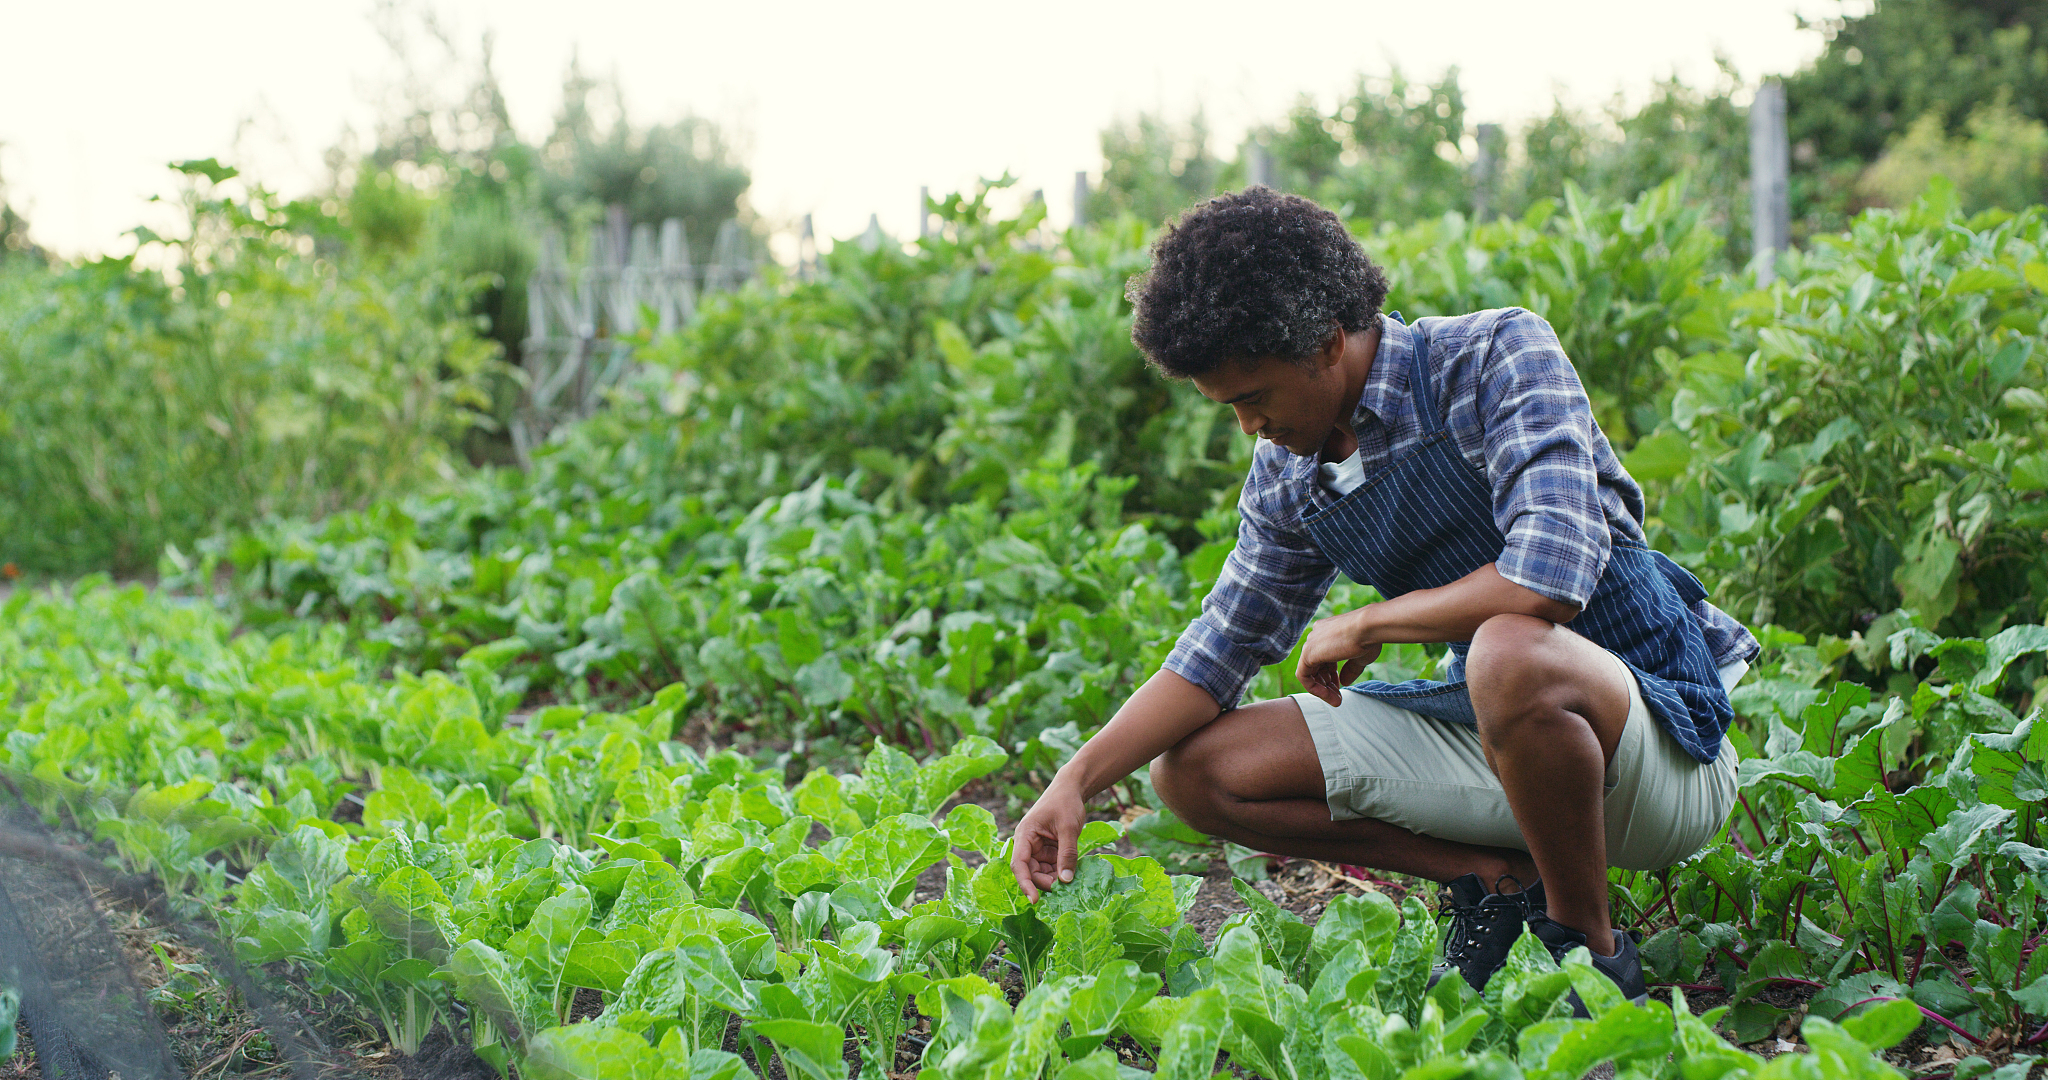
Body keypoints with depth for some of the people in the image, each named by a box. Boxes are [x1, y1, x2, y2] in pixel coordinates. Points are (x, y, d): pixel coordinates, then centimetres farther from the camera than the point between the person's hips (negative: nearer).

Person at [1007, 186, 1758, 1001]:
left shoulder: (1497, 357, -17)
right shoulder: (1287, 475, 3)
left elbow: (1552, 577, -32)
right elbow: (1216, 655, 10)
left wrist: (1364, 626, -18)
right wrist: (1078, 781, -3)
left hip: (1658, 726, -7)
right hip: (1495, 730, 7)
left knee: (1511, 653, -42)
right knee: (1194, 769, -1)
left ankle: (1590, 945, -16)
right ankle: (1495, 879, 1)